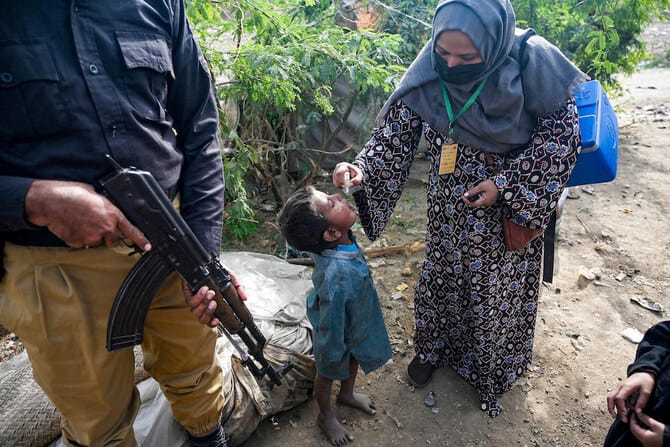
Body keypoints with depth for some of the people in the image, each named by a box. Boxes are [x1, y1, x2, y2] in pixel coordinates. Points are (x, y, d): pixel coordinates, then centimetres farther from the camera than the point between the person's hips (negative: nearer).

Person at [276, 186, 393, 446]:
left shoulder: (343, 239, -29)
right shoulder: (336, 276, -49)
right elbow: (331, 326, -31)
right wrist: (333, 355, -18)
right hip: (339, 334, -7)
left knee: (353, 361, 35)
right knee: (328, 374, 26)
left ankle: (347, 394, 69)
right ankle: (326, 416, 59)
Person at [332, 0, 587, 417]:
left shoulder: (529, 61, -24)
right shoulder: (427, 72, -16)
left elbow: (561, 132, -14)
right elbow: (395, 131, -11)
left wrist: (506, 184, -20)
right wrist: (363, 170, -29)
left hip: (513, 201, -2)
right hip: (450, 206, 2)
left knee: (501, 284, 15)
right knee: (443, 275, 18)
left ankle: (492, 365, 42)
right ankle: (433, 347, 46)